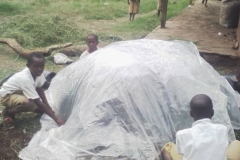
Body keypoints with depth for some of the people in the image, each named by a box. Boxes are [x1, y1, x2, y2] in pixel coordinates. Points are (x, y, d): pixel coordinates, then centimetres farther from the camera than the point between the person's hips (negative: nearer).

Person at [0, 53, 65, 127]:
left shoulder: (38, 73, -18)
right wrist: (56, 118, -37)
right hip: (6, 95, -8)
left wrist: (48, 107, -5)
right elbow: (38, 102, -38)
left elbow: (39, 89, 1)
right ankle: (7, 112, -7)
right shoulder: (25, 78, -39)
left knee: (42, 108, 0)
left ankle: (14, 107, 15)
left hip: (19, 92, 8)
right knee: (29, 103, -37)